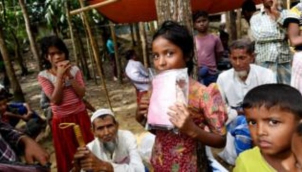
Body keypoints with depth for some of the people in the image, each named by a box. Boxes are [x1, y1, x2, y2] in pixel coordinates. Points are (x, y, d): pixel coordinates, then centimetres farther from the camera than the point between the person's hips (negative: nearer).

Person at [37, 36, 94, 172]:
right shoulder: (44, 76, -8)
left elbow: (81, 94, -10)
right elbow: (55, 100, -17)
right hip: (61, 120, -2)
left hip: (80, 115, 2)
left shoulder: (74, 70, -1)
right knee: (68, 155, 12)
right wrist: (60, 76, -22)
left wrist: (69, 75, -18)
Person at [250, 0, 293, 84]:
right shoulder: (256, 17, 7)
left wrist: (277, 14, -5)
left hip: (284, 60, 2)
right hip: (265, 61, -2)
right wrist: (280, 34, -4)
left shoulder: (285, 13, 13)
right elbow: (258, 35, -11)